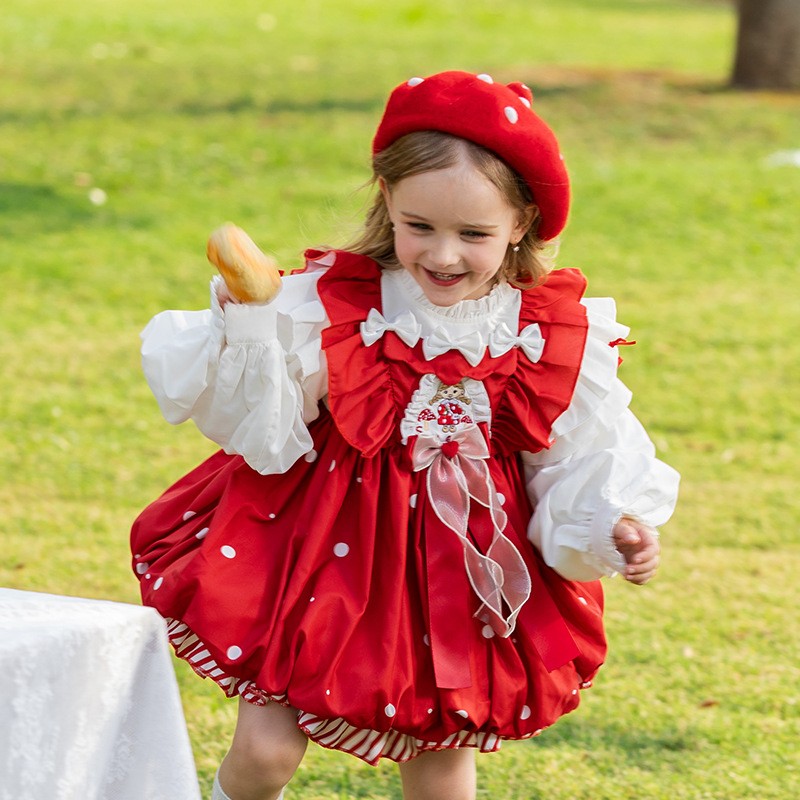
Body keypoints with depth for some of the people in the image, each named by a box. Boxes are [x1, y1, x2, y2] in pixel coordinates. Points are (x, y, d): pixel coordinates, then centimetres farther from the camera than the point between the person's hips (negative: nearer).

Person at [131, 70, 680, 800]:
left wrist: (613, 529, -20)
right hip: (326, 557, -1)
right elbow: (263, 434, -13)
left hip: (468, 576, 1)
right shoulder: (327, 312, -13)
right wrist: (246, 332, -27)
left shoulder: (558, 343, -8)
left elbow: (584, 468, -2)